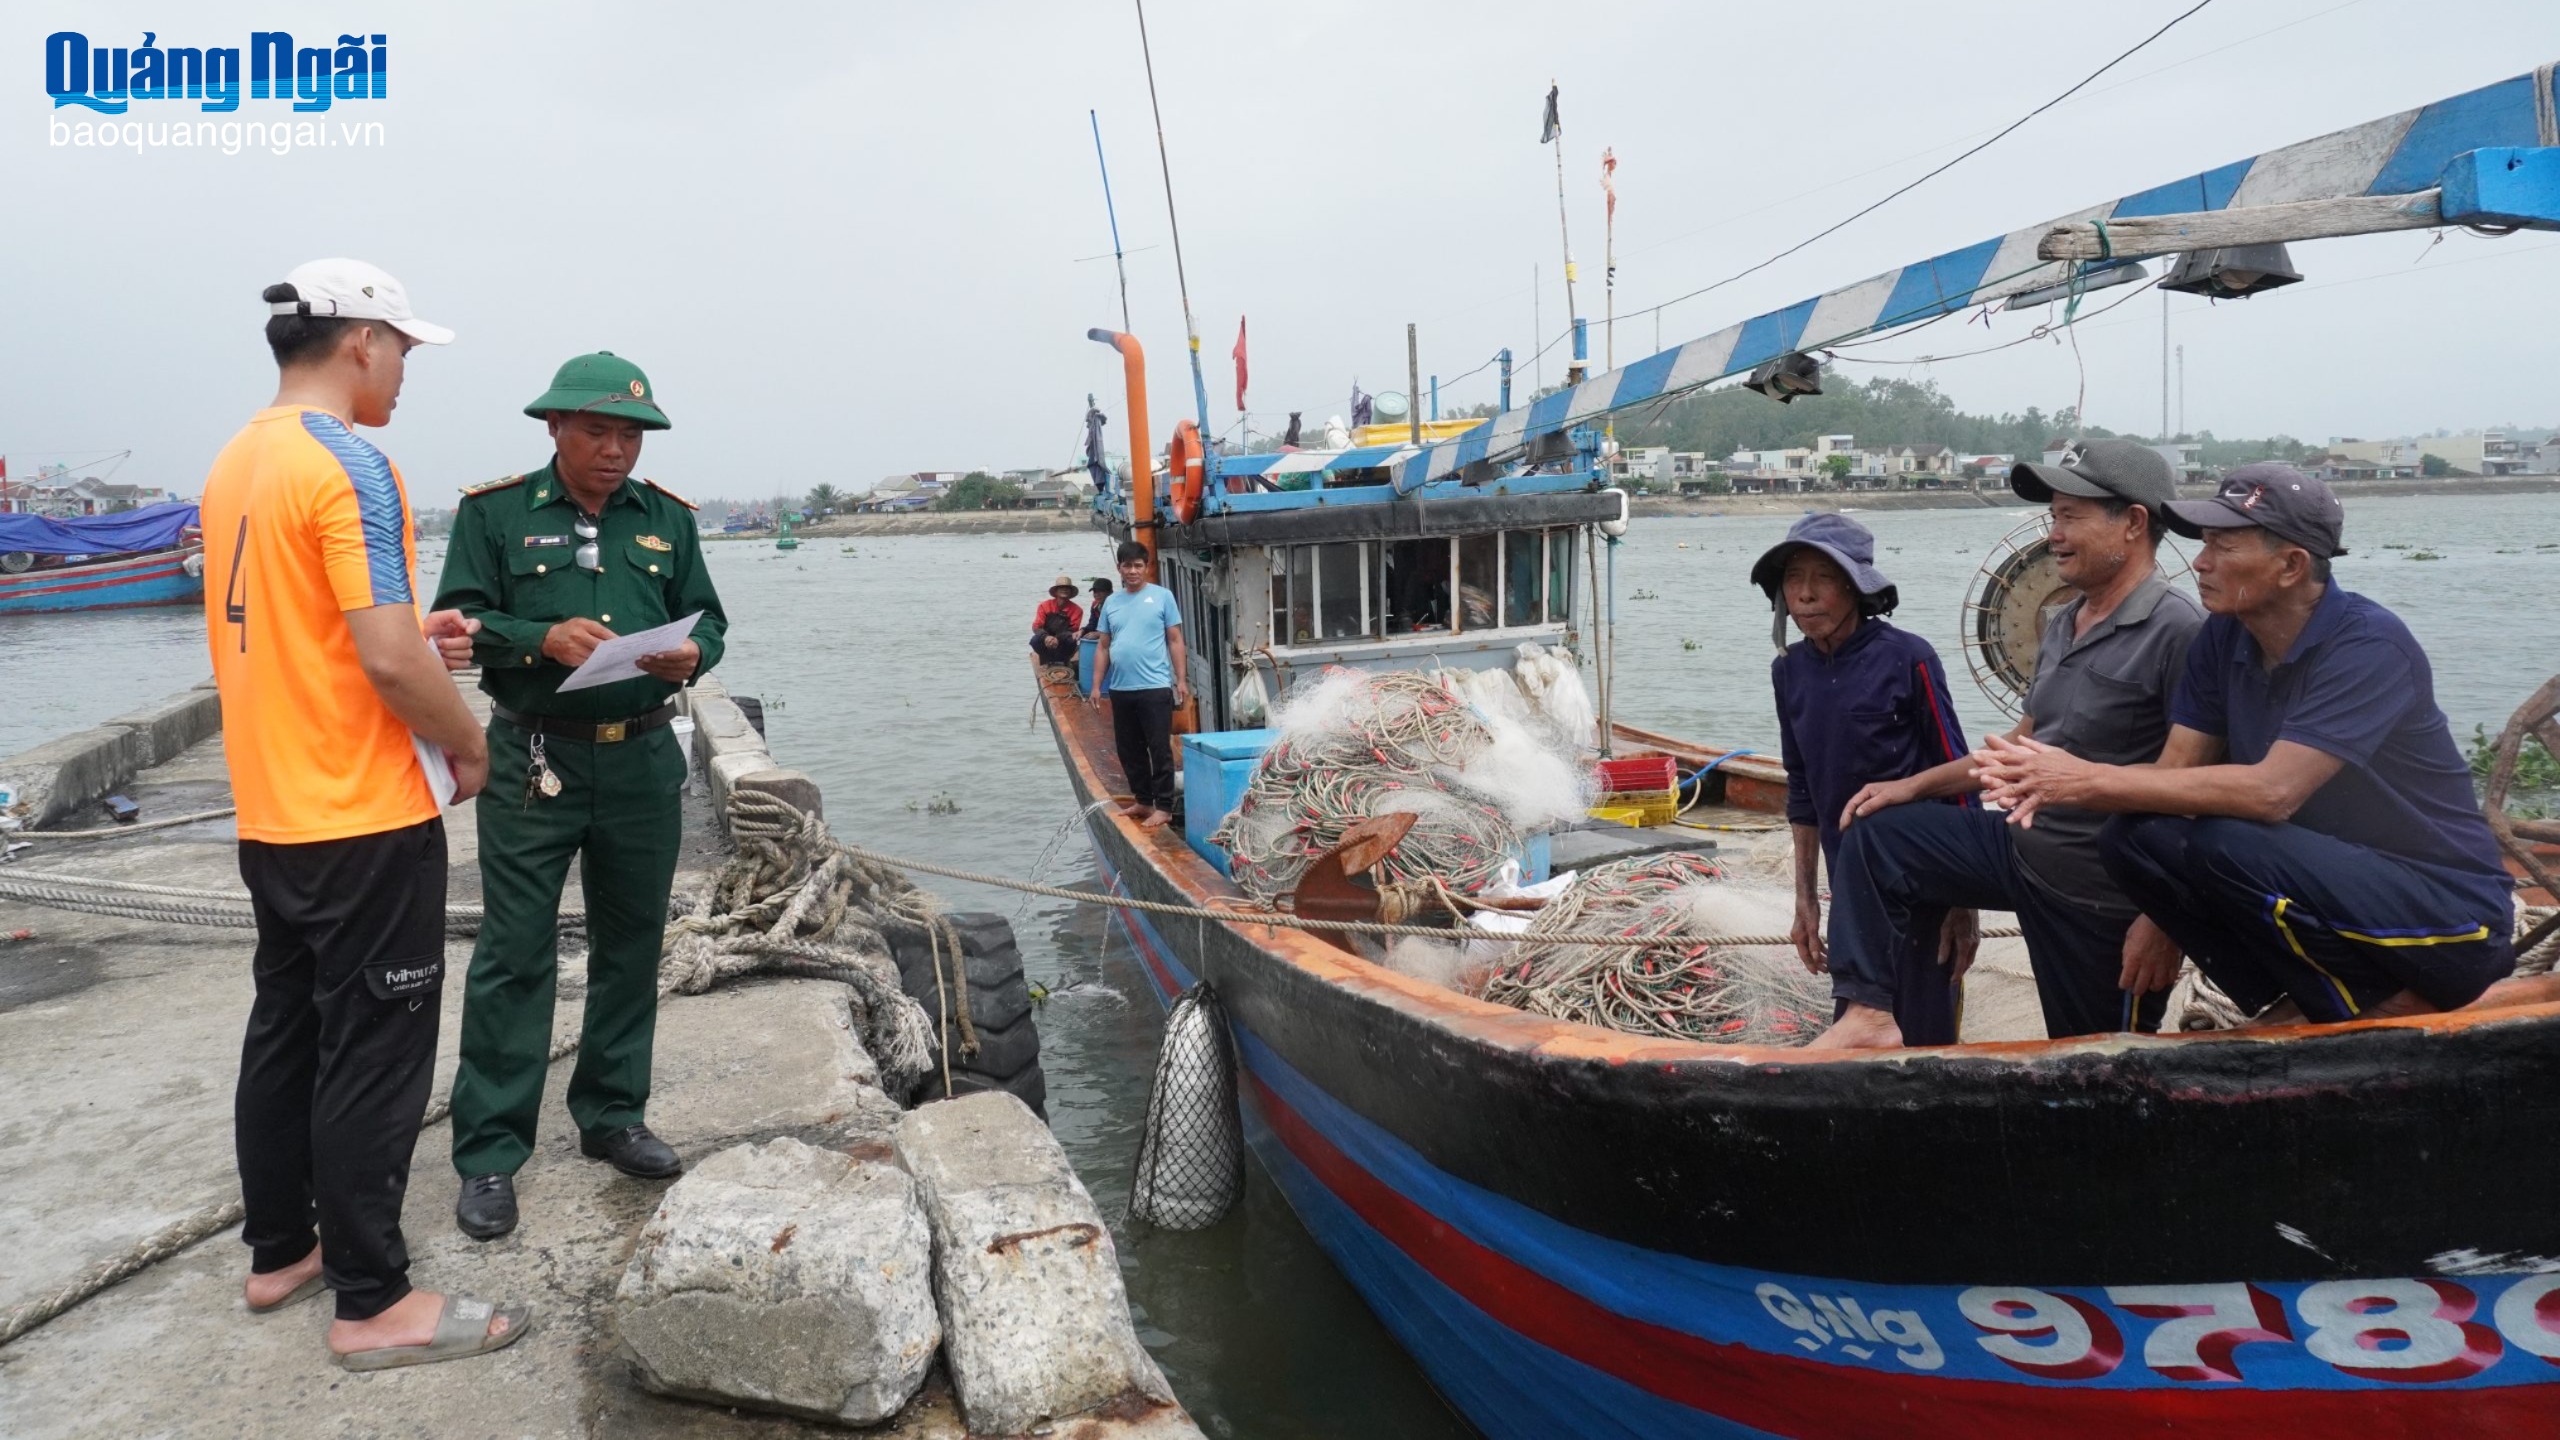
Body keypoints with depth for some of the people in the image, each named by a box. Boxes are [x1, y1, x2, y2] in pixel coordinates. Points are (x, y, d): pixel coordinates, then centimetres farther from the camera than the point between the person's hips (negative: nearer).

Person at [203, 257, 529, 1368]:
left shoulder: (235, 460, 11)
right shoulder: (349, 465, -17)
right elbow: (387, 659, -23)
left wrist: (412, 637, 12)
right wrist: (468, 745, -8)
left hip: (270, 813, 9)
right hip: (363, 819, -9)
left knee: (286, 1033, 18)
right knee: (373, 1055, 0)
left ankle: (278, 1253, 32)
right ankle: (373, 1303, 10)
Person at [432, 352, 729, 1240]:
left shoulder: (668, 518, 10)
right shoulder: (494, 511, 1)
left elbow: (709, 618, 10)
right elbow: (459, 623, -3)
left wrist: (692, 652, -12)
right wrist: (545, 639, -20)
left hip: (643, 760, 4)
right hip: (533, 761, -3)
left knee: (632, 948, 12)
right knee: (515, 955, -3)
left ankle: (612, 1117, 28)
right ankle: (489, 1155, 8)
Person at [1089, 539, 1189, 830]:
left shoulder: (1162, 596, 0)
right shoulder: (1111, 602, 11)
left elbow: (1175, 640, -1)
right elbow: (1103, 647, 14)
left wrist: (1181, 680, -6)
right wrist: (1096, 685, 9)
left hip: (1155, 688, -5)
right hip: (1120, 689, 5)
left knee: (1160, 750, -2)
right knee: (1129, 750, 12)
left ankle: (1163, 807, 4)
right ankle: (1142, 800, 25)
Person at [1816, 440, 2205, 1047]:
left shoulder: (2177, 633, -20)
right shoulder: (2061, 627, 9)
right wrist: (1914, 785, 9)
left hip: (2104, 898, -8)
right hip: (2020, 846, 8)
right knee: (1874, 837, -2)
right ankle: (1868, 1017, -3)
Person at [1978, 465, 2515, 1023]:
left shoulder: (2369, 645, -21)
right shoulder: (2224, 637, 0)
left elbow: (2271, 792, -33)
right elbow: (2176, 771, -4)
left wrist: (2092, 780, -32)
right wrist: (2058, 785, -25)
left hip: (2450, 911, -6)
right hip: (2325, 883, 7)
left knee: (2222, 845, -31)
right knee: (2131, 837, -15)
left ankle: (2370, 1014, -6)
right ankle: (2304, 1006, -2)